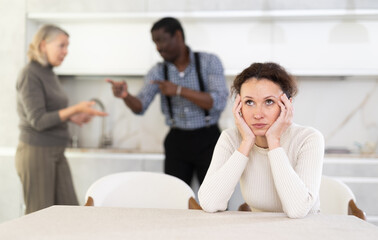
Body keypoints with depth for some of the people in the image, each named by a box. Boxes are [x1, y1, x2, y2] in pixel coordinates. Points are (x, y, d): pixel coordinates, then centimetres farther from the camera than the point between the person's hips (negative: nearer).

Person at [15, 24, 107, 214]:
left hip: (56, 154, 8)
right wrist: (75, 109, -24)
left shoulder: (49, 74, 13)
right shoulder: (30, 75, -13)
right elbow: (38, 121, -19)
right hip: (36, 153, -8)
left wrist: (73, 118, 7)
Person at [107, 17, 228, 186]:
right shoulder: (158, 72, 4)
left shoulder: (209, 62, -6)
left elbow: (218, 102, -17)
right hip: (177, 141, 3)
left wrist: (179, 90, -23)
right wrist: (125, 96, -27)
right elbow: (140, 107, -5)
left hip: (207, 140, -3)